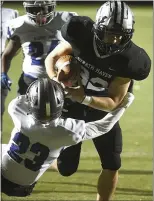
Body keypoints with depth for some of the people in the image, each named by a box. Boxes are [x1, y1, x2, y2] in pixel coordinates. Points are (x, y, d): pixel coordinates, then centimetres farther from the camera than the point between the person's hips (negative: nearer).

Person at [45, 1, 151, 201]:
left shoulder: (126, 60, -24)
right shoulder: (82, 37, -23)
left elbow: (113, 102, -21)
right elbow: (52, 57, -7)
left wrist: (84, 98, -38)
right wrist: (56, 81, -26)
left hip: (101, 110, 0)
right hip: (72, 107, 0)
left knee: (112, 165, -4)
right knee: (66, 168, 3)